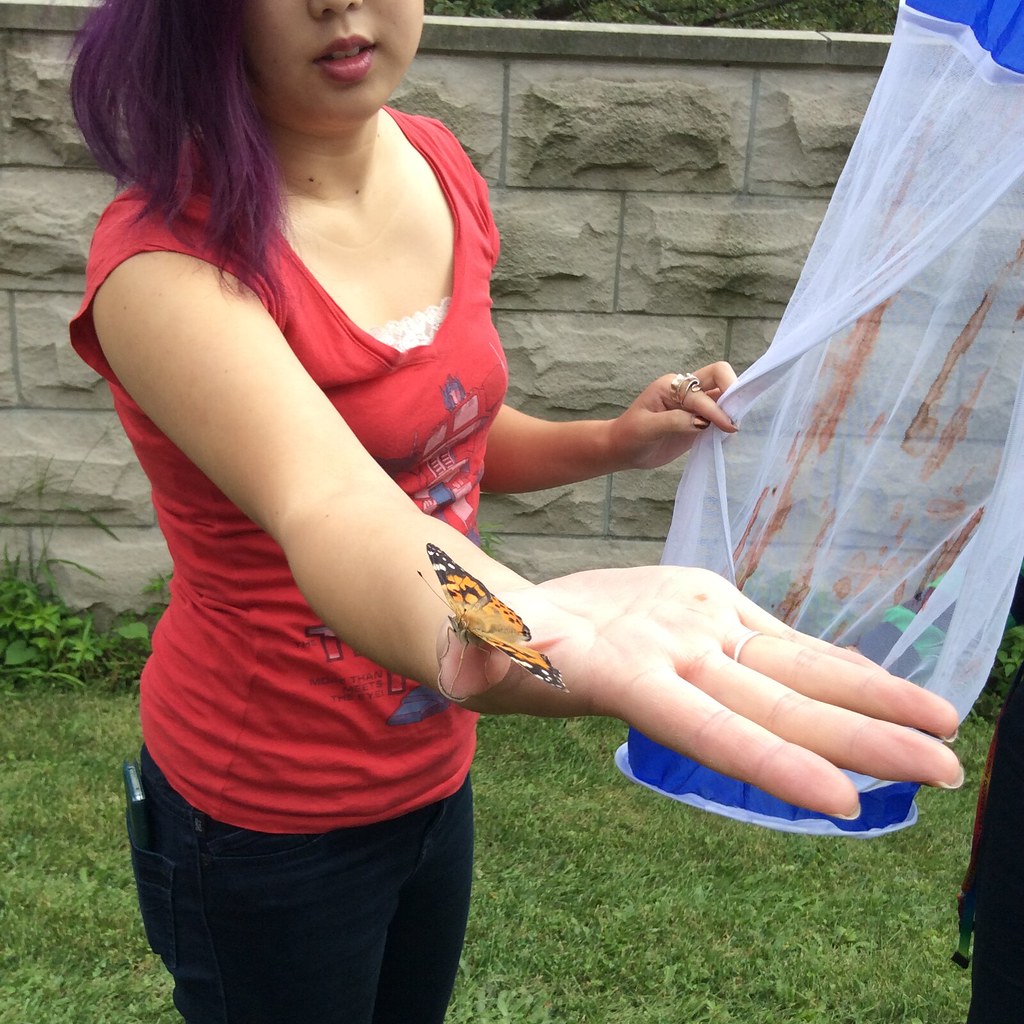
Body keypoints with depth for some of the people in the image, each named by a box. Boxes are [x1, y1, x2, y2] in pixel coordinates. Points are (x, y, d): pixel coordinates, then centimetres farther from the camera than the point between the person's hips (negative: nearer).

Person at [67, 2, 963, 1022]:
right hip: (270, 813, -6)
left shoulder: (440, 168, -4)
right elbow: (324, 498, -44)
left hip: (429, 771, 6)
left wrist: (617, 441, -6)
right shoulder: (167, 256, -25)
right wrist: (501, 632, -64)